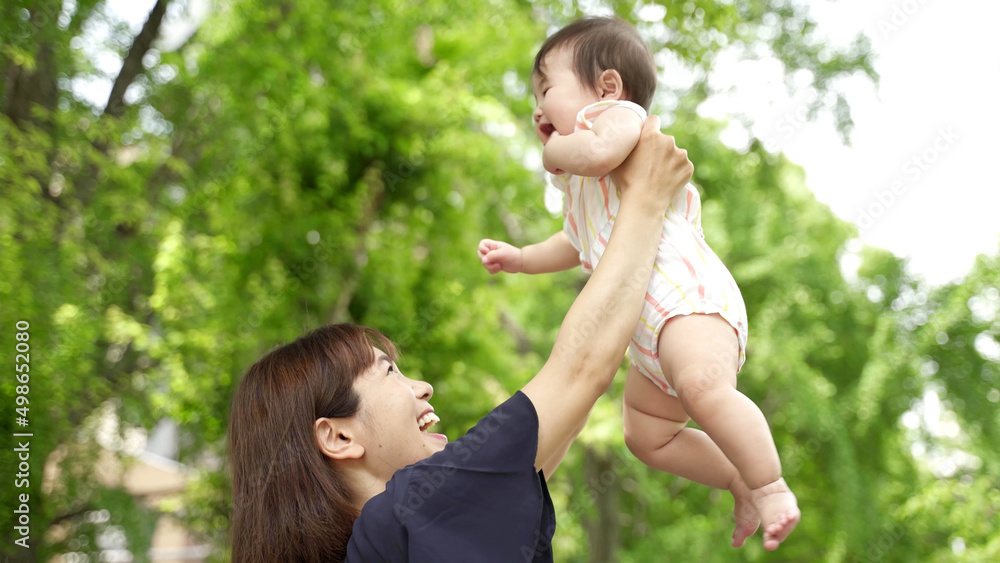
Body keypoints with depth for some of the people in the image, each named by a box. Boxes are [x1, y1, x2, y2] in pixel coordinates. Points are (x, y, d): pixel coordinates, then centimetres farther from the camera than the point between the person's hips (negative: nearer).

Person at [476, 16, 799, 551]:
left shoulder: (620, 114, -2)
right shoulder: (579, 187, 29)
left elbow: (599, 151, -26)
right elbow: (578, 245, 45)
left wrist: (556, 150, -6)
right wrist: (520, 258, 35)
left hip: (688, 296, -11)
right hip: (645, 330, 11)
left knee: (702, 387, -35)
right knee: (646, 434, 15)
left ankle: (770, 487, -26)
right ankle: (740, 480, 25)